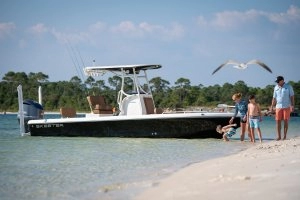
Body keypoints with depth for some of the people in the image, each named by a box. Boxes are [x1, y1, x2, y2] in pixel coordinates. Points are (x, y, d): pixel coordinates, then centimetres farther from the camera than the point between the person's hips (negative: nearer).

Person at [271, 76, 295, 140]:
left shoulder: (288, 86, 0)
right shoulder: (276, 87, 10)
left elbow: (292, 96, -2)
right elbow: (274, 98, 13)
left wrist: (292, 105, -10)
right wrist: (272, 106, 5)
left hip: (286, 107, -3)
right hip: (278, 107, 3)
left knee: (286, 121, -1)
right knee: (278, 121, -2)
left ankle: (285, 136, 3)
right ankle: (279, 136, 3)